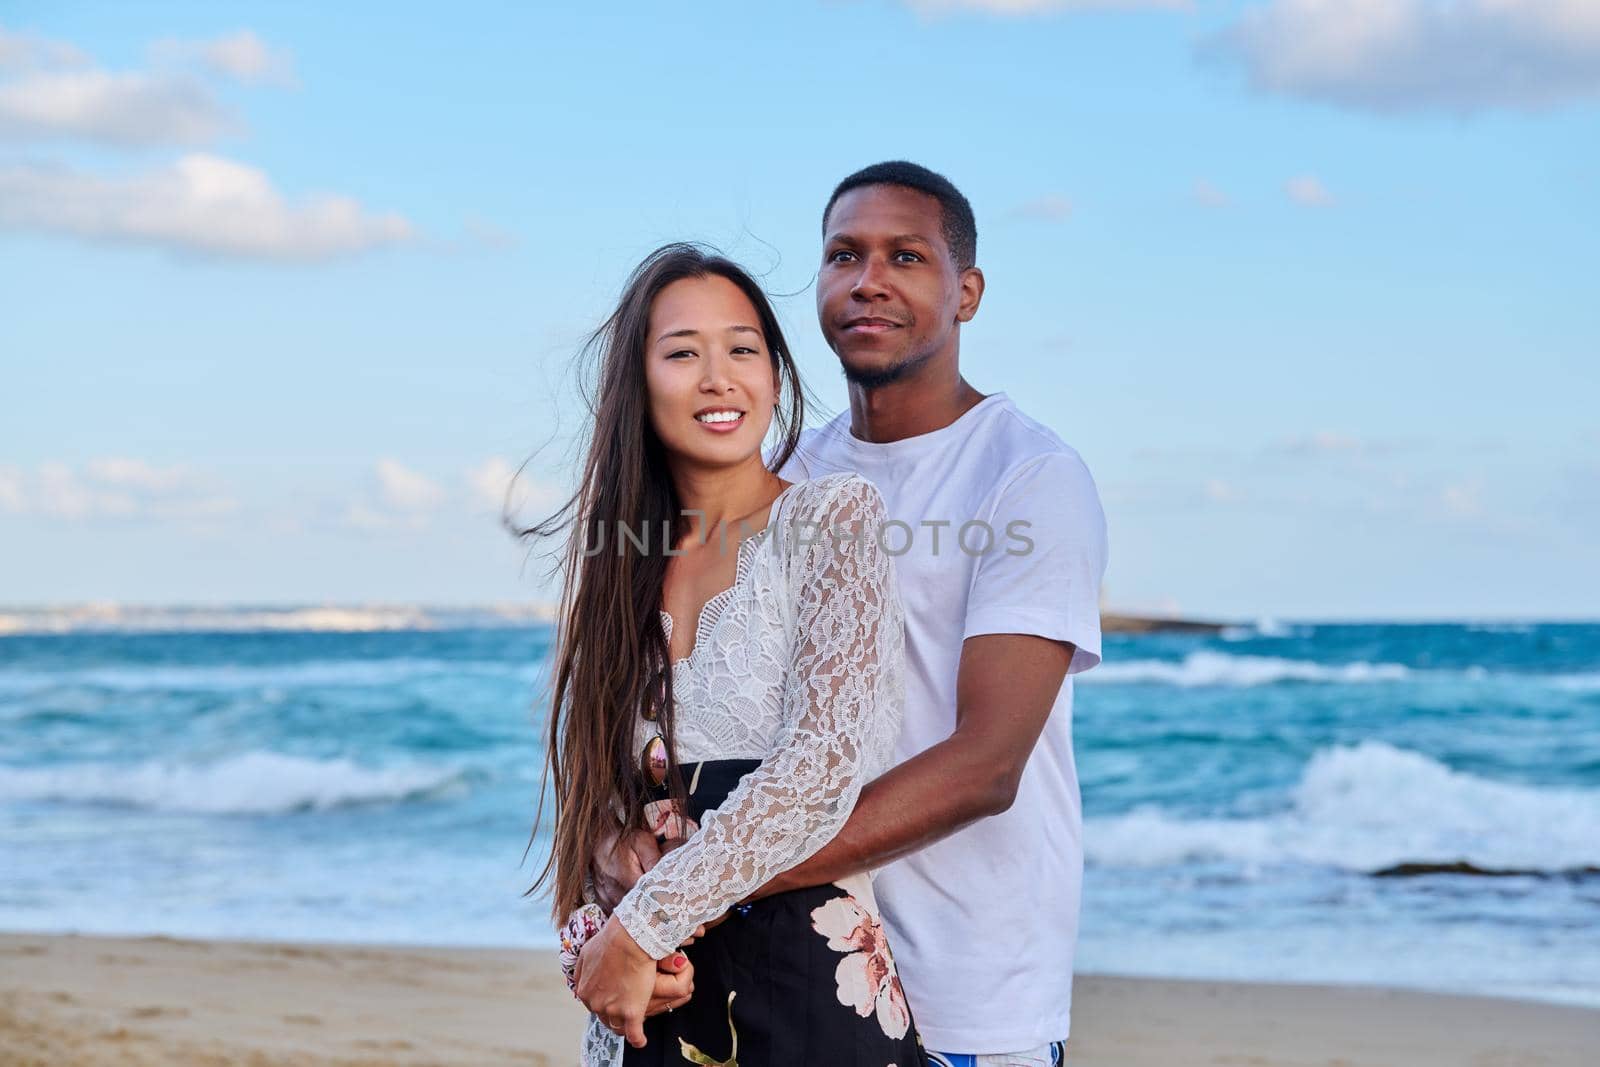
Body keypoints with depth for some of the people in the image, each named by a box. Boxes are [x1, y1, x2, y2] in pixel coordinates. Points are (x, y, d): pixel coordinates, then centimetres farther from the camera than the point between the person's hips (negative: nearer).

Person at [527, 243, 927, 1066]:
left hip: (811, 989, -4)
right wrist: (597, 932, -10)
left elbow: (824, 764, -16)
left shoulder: (837, 517, -6)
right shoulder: (624, 564, 9)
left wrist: (641, 927, -15)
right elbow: (596, 798, 9)